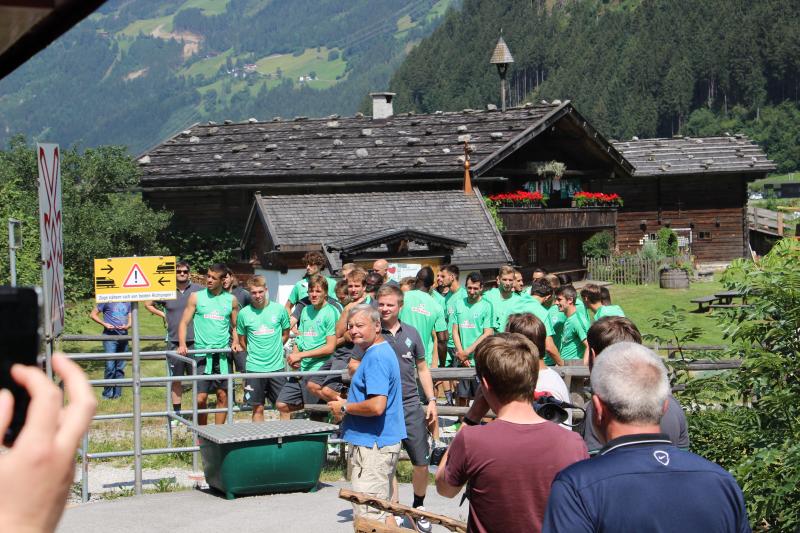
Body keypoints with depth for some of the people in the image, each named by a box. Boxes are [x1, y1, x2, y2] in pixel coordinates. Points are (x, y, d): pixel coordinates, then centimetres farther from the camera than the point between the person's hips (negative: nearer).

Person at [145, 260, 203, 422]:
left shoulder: (198, 290, 0)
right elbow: (148, 304, 19)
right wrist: (163, 315, 8)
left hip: (195, 341, -2)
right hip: (174, 342, 2)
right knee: (176, 379, 8)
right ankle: (176, 413, 15)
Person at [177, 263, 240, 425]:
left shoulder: (231, 300, 7)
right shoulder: (196, 297, 2)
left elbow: (235, 326, 15)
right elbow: (184, 322, 2)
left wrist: (235, 342, -4)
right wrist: (182, 344, -12)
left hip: (223, 354, 2)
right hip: (202, 352, -2)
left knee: (223, 395, 5)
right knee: (200, 398, -6)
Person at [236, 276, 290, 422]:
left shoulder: (279, 309, -1)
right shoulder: (244, 313, -1)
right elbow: (242, 340, 11)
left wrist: (274, 350, 7)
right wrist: (252, 354, 6)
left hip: (277, 366, 0)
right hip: (254, 368, 0)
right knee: (258, 409, 5)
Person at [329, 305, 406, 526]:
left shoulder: (376, 358, -18)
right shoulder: (382, 352, 14)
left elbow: (376, 406, -27)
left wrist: (345, 408, -12)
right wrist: (347, 405, 15)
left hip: (372, 447, -11)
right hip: (385, 442, 11)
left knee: (368, 516, -8)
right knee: (382, 512, 20)